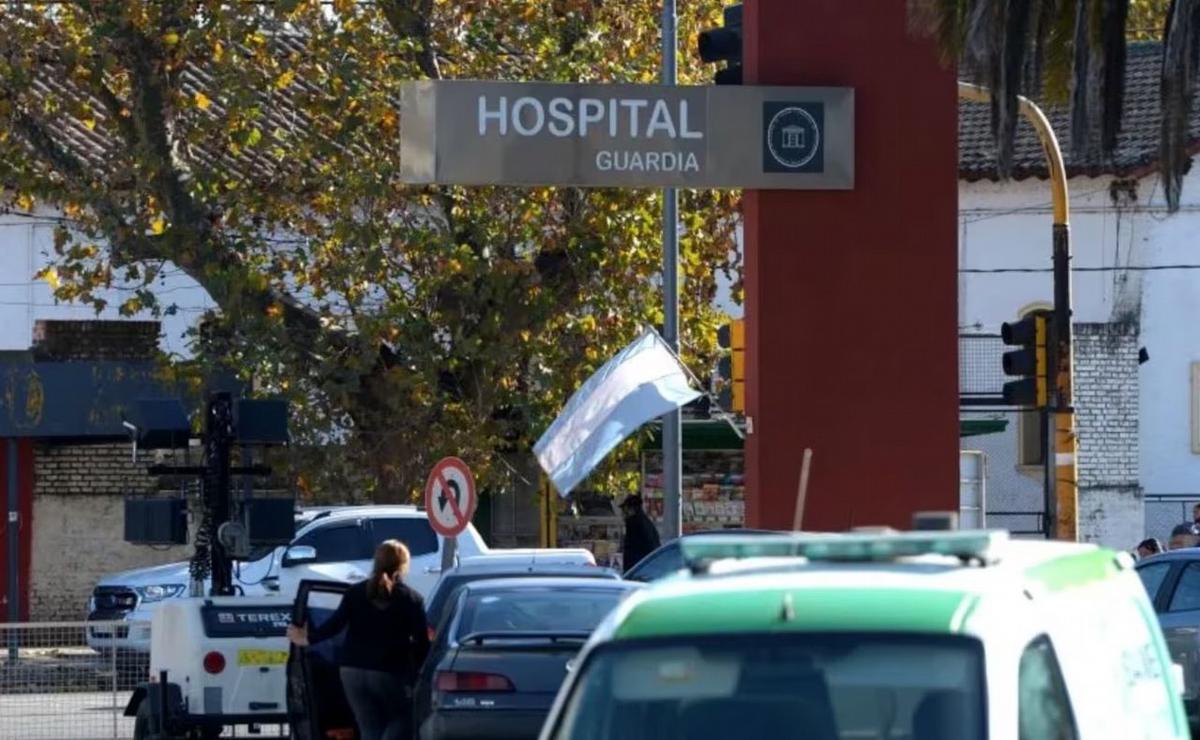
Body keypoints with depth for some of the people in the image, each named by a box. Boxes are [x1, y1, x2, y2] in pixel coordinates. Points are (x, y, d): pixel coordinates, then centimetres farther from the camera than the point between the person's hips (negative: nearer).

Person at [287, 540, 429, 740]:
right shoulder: (412, 599, -2)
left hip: (353, 671, 3)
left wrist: (307, 638, 14)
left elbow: (335, 625, 0)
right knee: (401, 718, 16)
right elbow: (422, 643, -5)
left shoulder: (356, 592, 6)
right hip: (390, 672, -3)